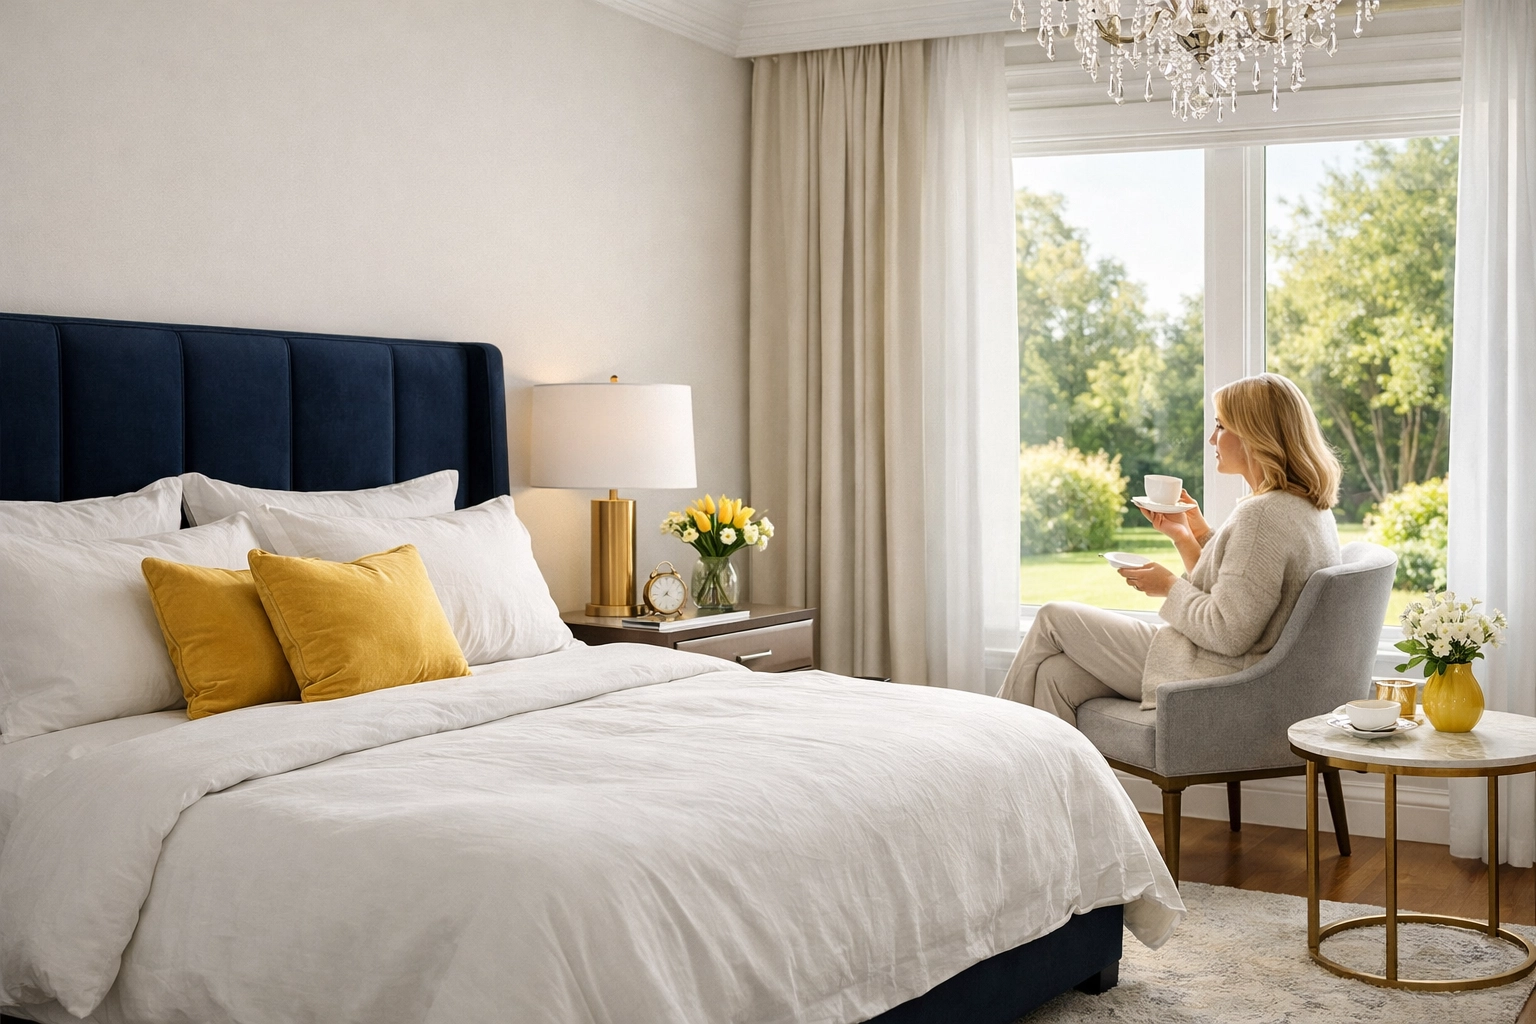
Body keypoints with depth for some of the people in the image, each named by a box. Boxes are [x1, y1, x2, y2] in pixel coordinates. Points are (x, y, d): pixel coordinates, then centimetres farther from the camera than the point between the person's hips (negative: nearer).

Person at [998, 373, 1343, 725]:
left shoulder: (1263, 515, -22)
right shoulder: (1310, 508, 11)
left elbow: (1228, 634, -25)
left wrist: (1170, 586, -10)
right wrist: (1194, 535, 11)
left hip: (1214, 683, -10)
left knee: (1054, 619, 2)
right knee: (1057, 674, 3)